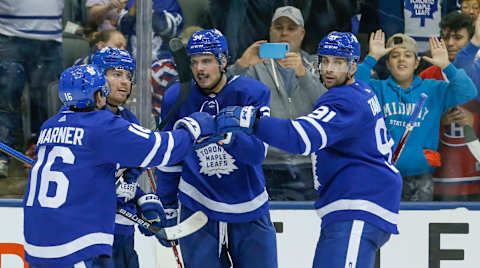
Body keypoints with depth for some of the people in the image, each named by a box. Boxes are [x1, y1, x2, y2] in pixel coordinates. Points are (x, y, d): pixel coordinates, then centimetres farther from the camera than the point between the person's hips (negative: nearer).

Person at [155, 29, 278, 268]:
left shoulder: (252, 93, -8)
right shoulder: (175, 98, -2)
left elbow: (258, 152, -19)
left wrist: (227, 136, -37)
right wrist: (167, 207, 15)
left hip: (249, 213, -1)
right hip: (198, 210, 1)